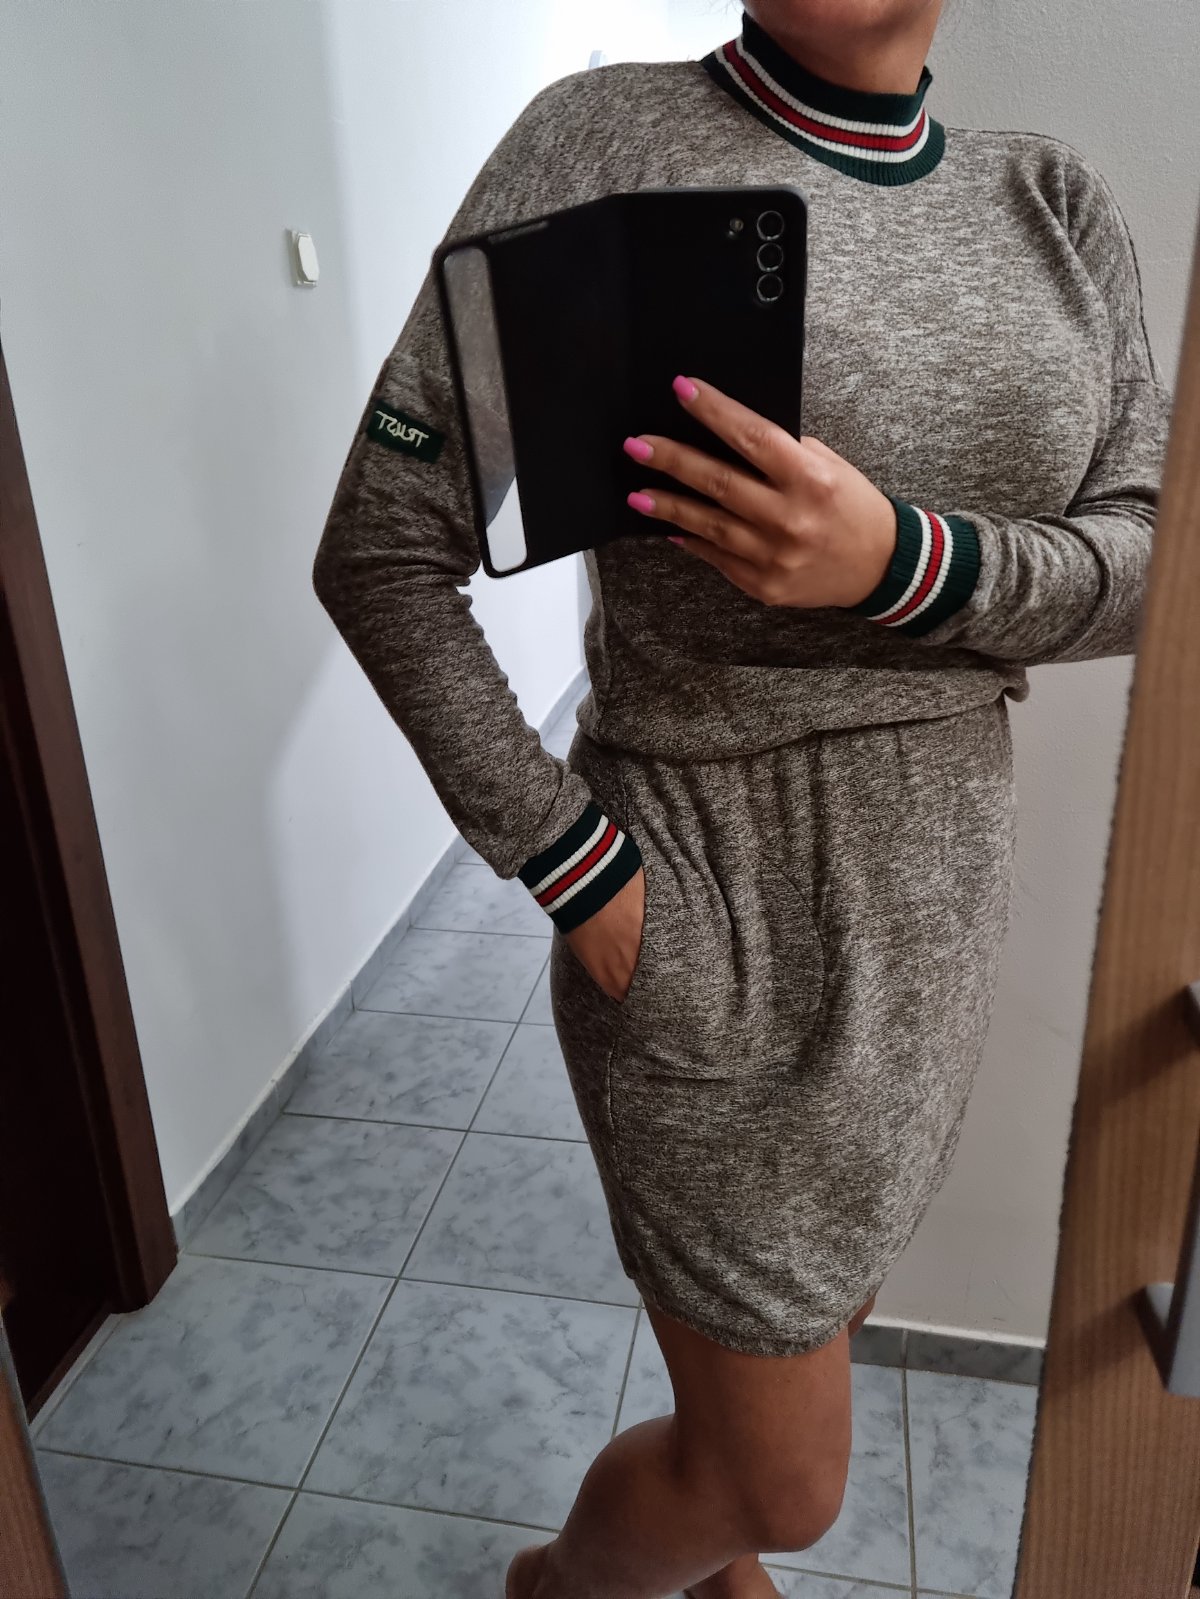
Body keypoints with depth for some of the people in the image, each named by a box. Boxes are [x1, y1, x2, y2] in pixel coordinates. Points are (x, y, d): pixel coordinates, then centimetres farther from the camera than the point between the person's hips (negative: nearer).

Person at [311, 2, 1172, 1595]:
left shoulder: (1057, 201, 4)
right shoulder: (611, 140, -11)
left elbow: (1149, 561, -1)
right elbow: (381, 552, -12)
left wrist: (900, 561, -21)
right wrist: (568, 862, -16)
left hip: (943, 881, 6)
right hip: (708, 904, -5)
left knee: (823, 1306, 27)